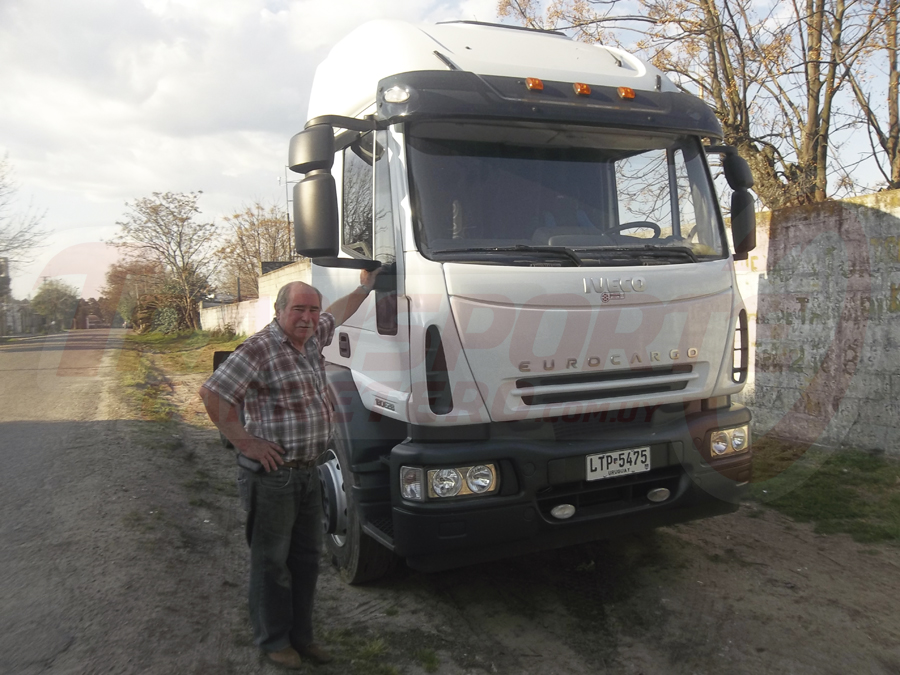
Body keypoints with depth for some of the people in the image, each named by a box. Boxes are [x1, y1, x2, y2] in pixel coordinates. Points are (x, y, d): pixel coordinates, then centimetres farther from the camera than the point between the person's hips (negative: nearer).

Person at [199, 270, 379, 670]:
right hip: (272, 475, -8)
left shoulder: (312, 338, 8)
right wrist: (245, 442, -18)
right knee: (272, 562, 7)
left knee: (307, 558, 16)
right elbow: (212, 393, -20)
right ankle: (273, 641, 25)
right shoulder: (259, 350, -17)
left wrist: (365, 288, 40)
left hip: (309, 471, 8)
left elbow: (337, 312, 29)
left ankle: (301, 635, 32)